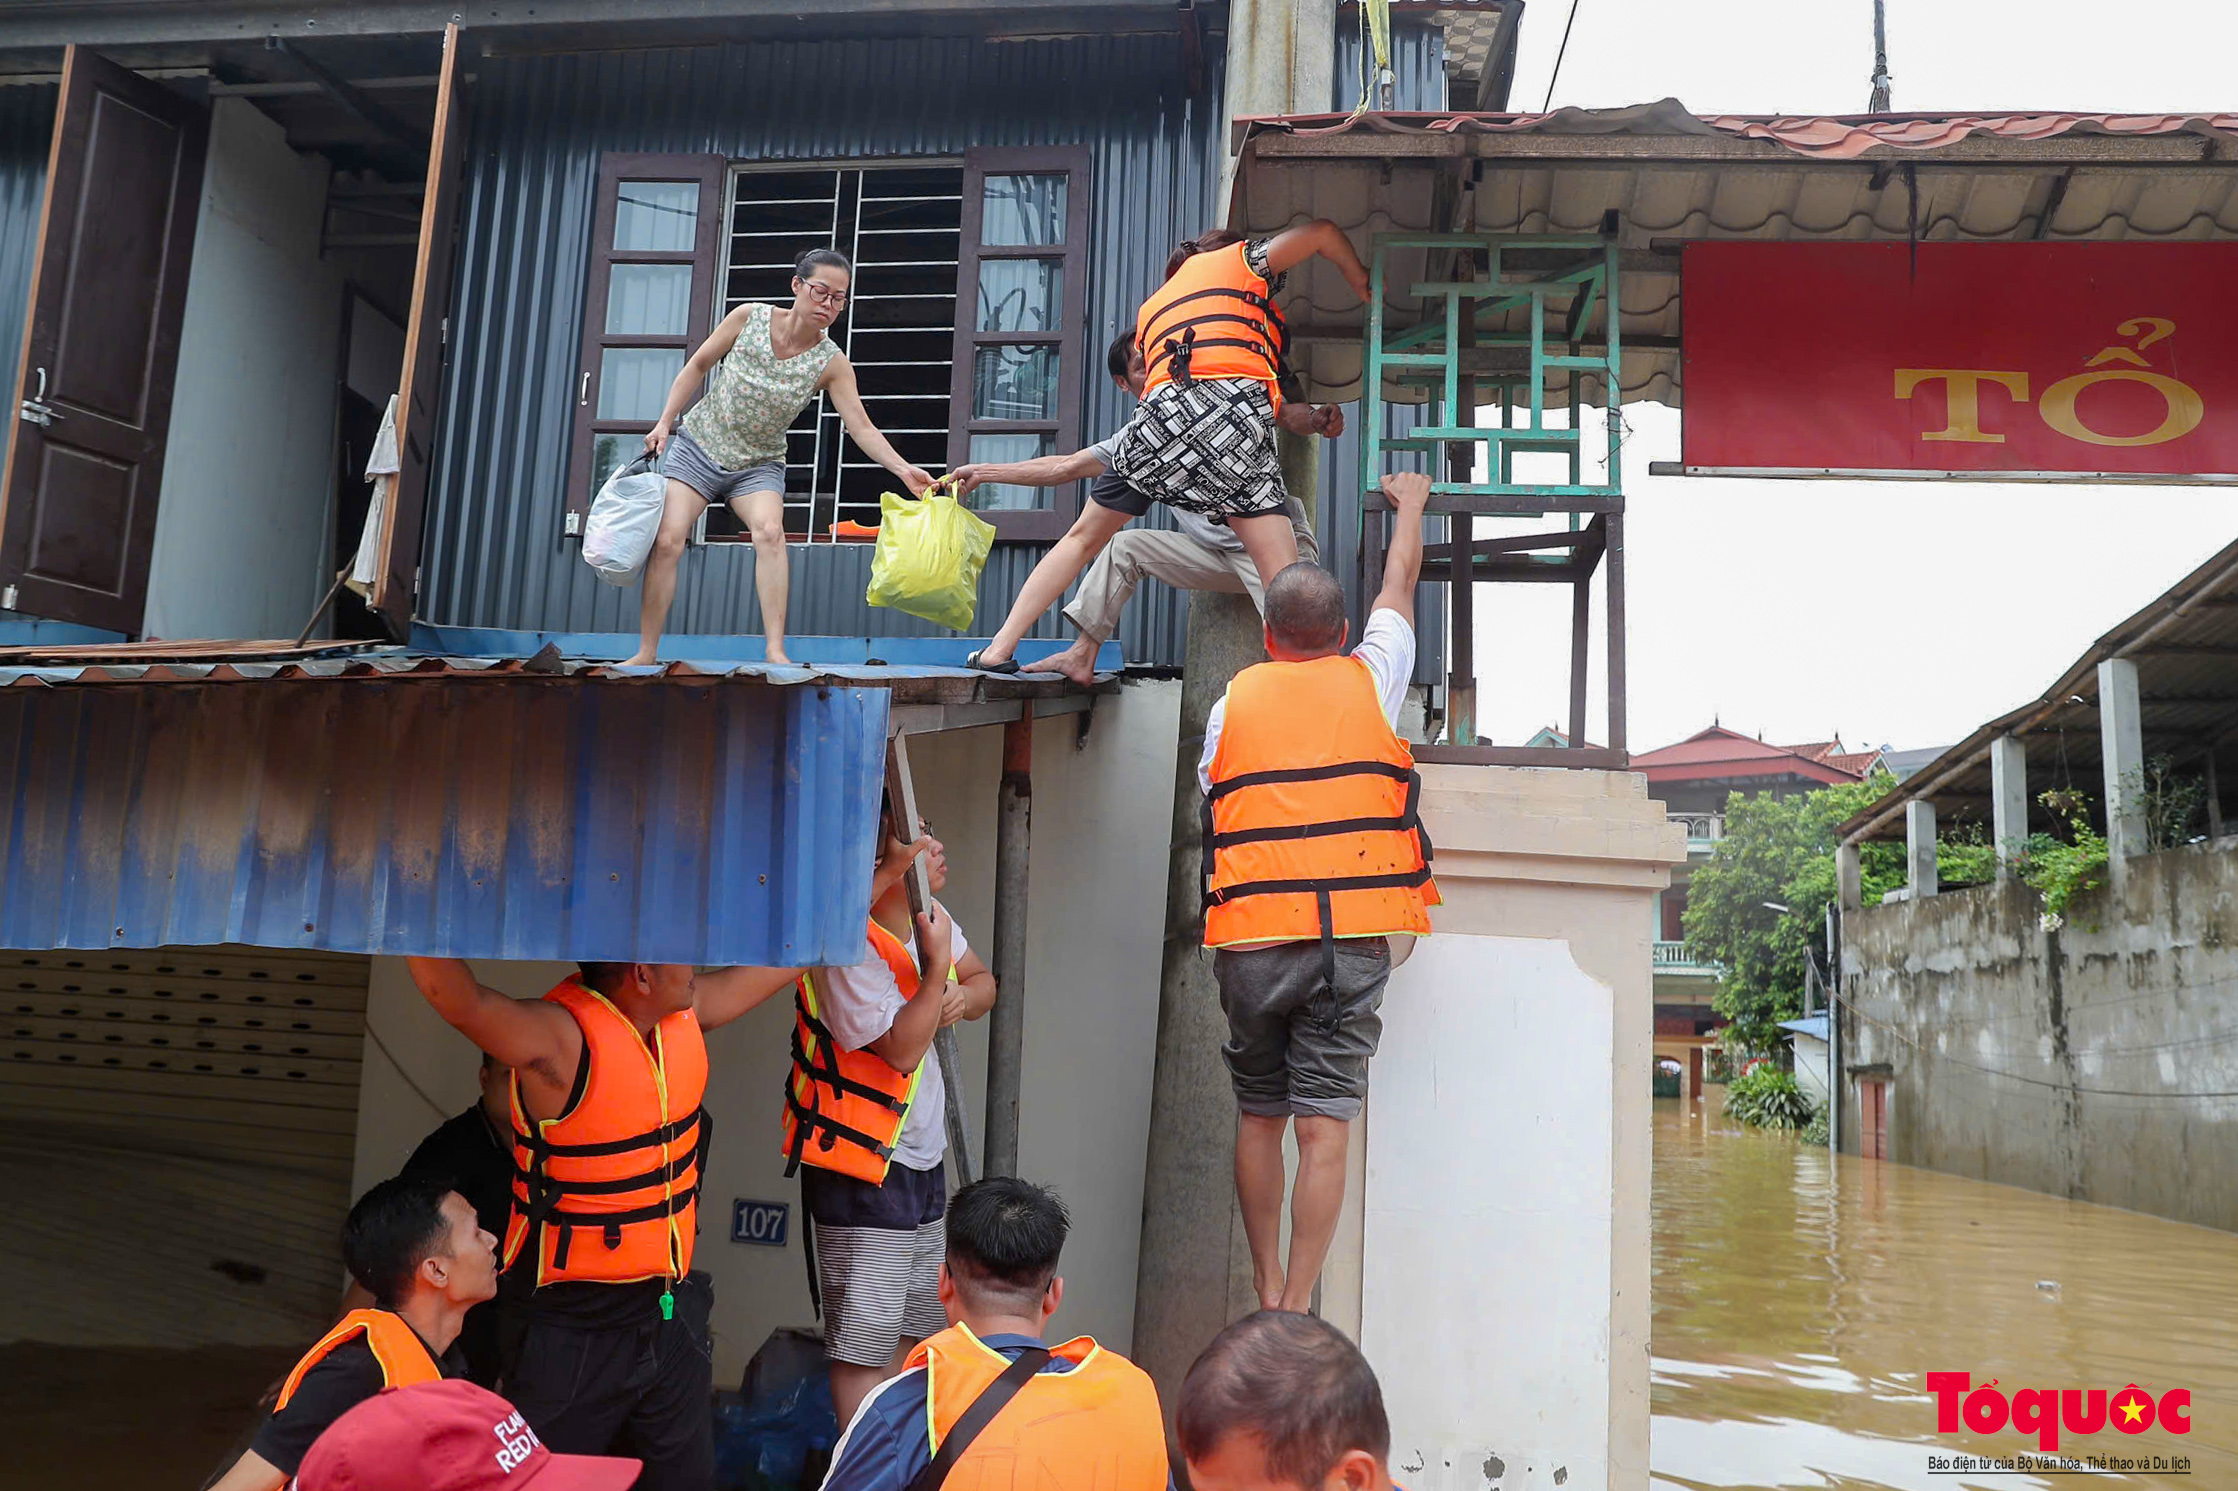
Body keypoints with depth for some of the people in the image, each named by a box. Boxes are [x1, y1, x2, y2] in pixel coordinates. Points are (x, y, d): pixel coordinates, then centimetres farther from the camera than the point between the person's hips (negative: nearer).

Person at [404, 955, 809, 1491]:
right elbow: (452, 992, -42)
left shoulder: (688, 1011, -4)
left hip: (670, 1317, 7)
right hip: (577, 1336, -6)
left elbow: (777, 962, 11)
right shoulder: (559, 1039, -26)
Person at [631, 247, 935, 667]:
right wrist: (664, 422, -3)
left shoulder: (831, 364, -11)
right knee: (666, 542, -10)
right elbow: (697, 366, 2)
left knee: (770, 533, -28)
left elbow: (861, 428, -17)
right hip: (697, 445, 0)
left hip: (758, 466, 0)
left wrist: (904, 469, -31)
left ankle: (775, 651, -29)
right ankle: (646, 653, -2)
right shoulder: (749, 317, -9)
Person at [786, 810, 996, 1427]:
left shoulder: (927, 913, 2)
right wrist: (938, 968, -23)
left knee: (912, 1329, 19)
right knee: (865, 1342, -2)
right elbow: (901, 1050, -25)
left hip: (920, 1158, 9)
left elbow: (983, 981, 15)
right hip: (862, 1172, -9)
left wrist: (962, 995, -7)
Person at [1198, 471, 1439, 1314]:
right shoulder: (1369, 679, 9)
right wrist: (1409, 504, 43)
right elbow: (1399, 583, 26)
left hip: (1249, 938, 2)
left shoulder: (1232, 701, 11)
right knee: (1324, 1130, -1)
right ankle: (1294, 1314, 0)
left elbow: (1212, 809, 14)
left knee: (1258, 1118, 15)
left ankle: (1267, 1291, 23)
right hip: (1350, 939, -1)